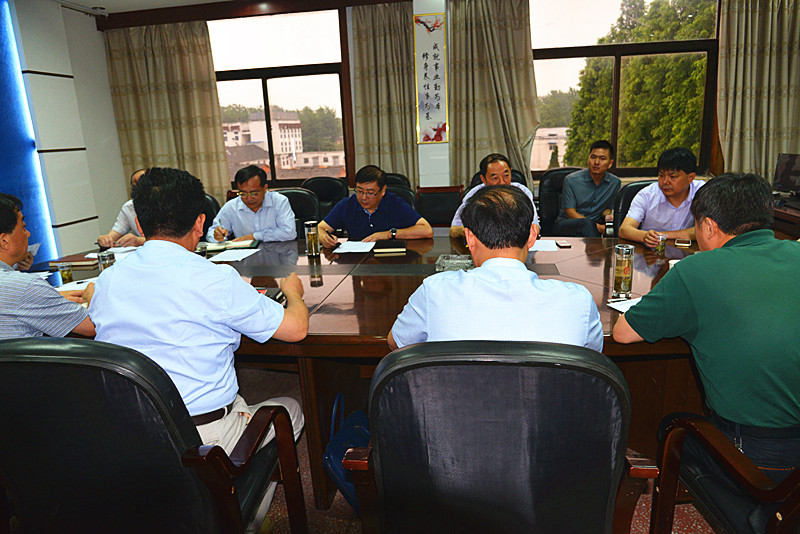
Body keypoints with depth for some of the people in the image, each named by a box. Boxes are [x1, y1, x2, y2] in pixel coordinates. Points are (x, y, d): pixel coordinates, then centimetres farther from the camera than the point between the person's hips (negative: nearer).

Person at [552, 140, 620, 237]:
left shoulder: (615, 183, 7)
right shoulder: (571, 180, -5)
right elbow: (570, 213, -8)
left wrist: (608, 214, -8)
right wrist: (597, 226, -22)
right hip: (565, 224, -2)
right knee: (586, 223, -36)